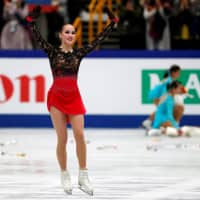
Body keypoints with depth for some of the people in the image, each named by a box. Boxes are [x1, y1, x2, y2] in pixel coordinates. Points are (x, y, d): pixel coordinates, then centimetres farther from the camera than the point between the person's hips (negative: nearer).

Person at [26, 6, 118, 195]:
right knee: (62, 139, -3)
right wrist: (32, 19, -25)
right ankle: (64, 176, 10)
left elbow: (98, 39, 3)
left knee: (80, 135, -9)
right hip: (57, 98, -2)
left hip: (74, 98, 2)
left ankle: (83, 176, -3)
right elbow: (38, 38, -13)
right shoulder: (53, 52, -2)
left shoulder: (79, 52, 4)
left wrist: (112, 23, 0)